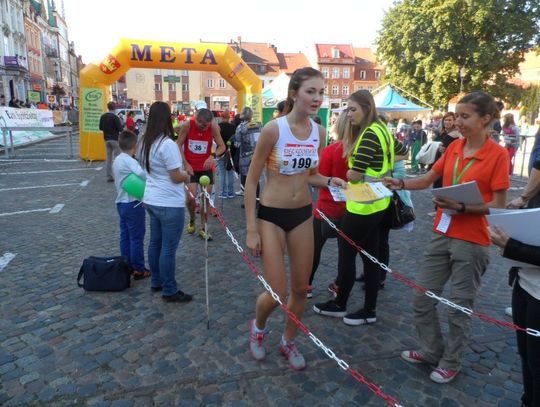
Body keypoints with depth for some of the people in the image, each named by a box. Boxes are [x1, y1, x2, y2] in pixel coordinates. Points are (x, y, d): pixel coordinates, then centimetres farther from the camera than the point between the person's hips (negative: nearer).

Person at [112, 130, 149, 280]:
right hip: (133, 204, -9)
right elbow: (142, 174, -38)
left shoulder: (117, 160, 10)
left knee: (125, 236, 15)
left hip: (121, 202, 9)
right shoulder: (129, 161, -19)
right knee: (137, 238, 1)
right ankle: (139, 269, 10)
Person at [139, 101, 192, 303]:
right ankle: (170, 291, 11)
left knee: (155, 242, 18)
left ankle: (156, 282, 31)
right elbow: (176, 177, -19)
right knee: (169, 248, 0)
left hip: (152, 200, 9)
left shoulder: (145, 142, 8)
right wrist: (187, 175, 2)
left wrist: (181, 173, 13)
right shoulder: (167, 144, -20)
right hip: (169, 203, -9)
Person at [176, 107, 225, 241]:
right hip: (190, 166, -1)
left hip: (206, 167, 2)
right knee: (191, 197, -11)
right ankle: (192, 221, 20)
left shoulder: (213, 127, -14)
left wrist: (212, 156, -29)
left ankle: (203, 228, 17)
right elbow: (179, 145, -7)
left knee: (206, 197, 3)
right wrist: (186, 164, -13)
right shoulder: (187, 125, -16)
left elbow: (222, 146, -10)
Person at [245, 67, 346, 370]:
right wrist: (252, 230, -12)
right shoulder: (274, 129, -16)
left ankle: (289, 342, 39)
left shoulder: (319, 132, 0)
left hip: (303, 215, 5)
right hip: (271, 216, -5)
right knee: (277, 294, -2)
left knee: (301, 288, 13)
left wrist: (329, 181, -7)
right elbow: (251, 181, -11)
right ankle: (258, 326, 34)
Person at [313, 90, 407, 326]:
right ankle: (369, 310, 24)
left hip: (363, 206, -10)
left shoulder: (369, 135, -19)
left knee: (346, 254, 4)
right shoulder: (381, 130, 11)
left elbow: (354, 176, -23)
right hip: (377, 204, 10)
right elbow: (403, 151, 28)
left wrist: (349, 172, -1)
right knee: (370, 256, 14)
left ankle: (339, 305, 22)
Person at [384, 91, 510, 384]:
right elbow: (427, 180, 8)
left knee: (459, 307, 9)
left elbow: (498, 206, -11)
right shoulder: (453, 147, 5)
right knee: (421, 298, 12)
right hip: (441, 234, 6)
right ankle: (431, 350, 33)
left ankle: (450, 363, 30)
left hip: (472, 242, -6)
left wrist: (461, 207, -24)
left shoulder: (498, 154, -11)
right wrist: (401, 183, -9)